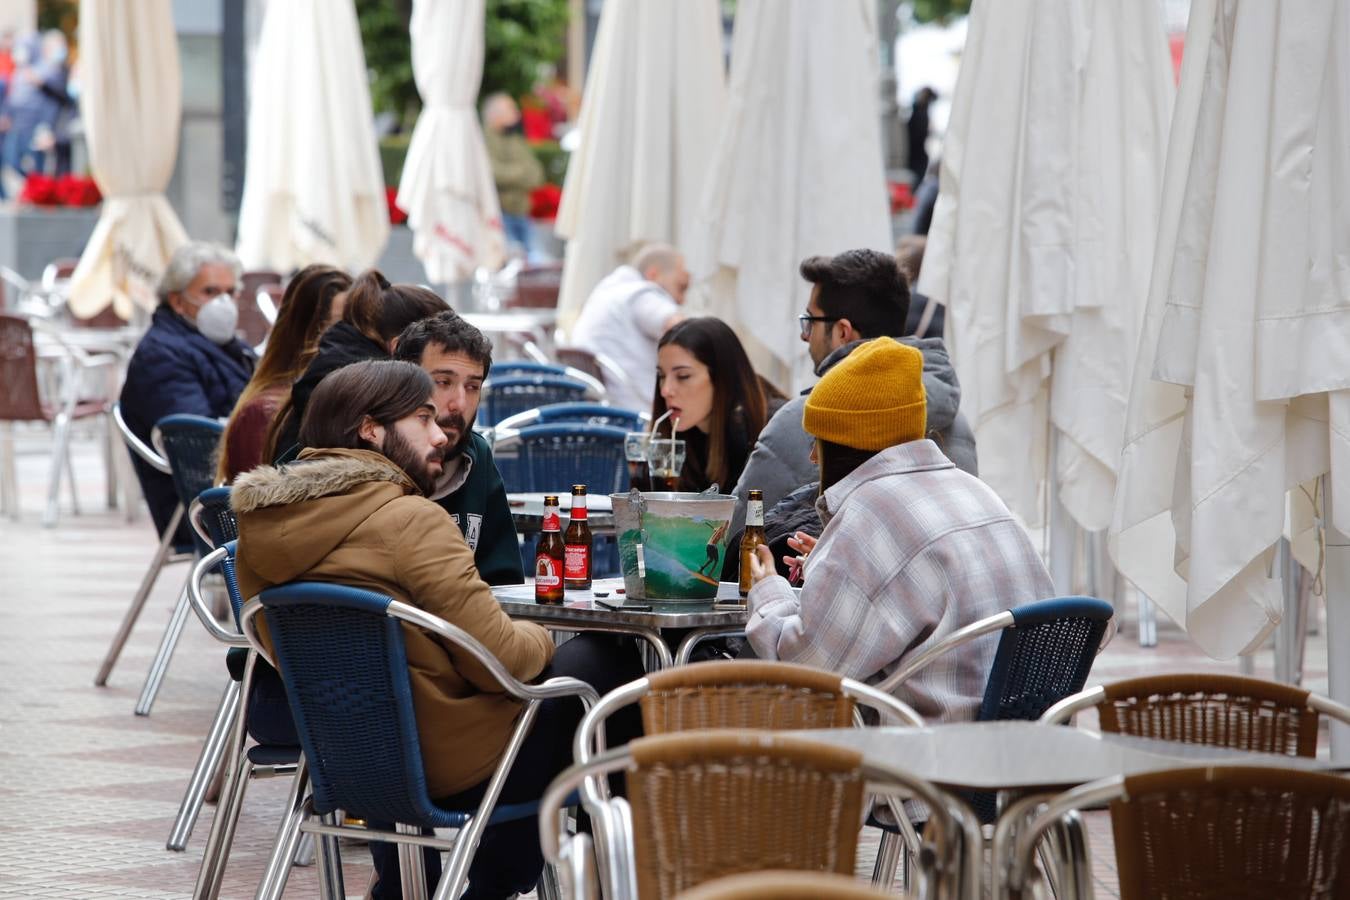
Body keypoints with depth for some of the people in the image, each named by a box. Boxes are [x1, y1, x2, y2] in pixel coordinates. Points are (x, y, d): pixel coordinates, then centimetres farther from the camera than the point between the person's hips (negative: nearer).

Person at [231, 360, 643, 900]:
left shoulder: (260, 521, 0)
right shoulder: (410, 520, -22)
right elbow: (502, 661, -22)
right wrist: (540, 639, 2)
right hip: (450, 761, -7)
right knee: (608, 660, 11)